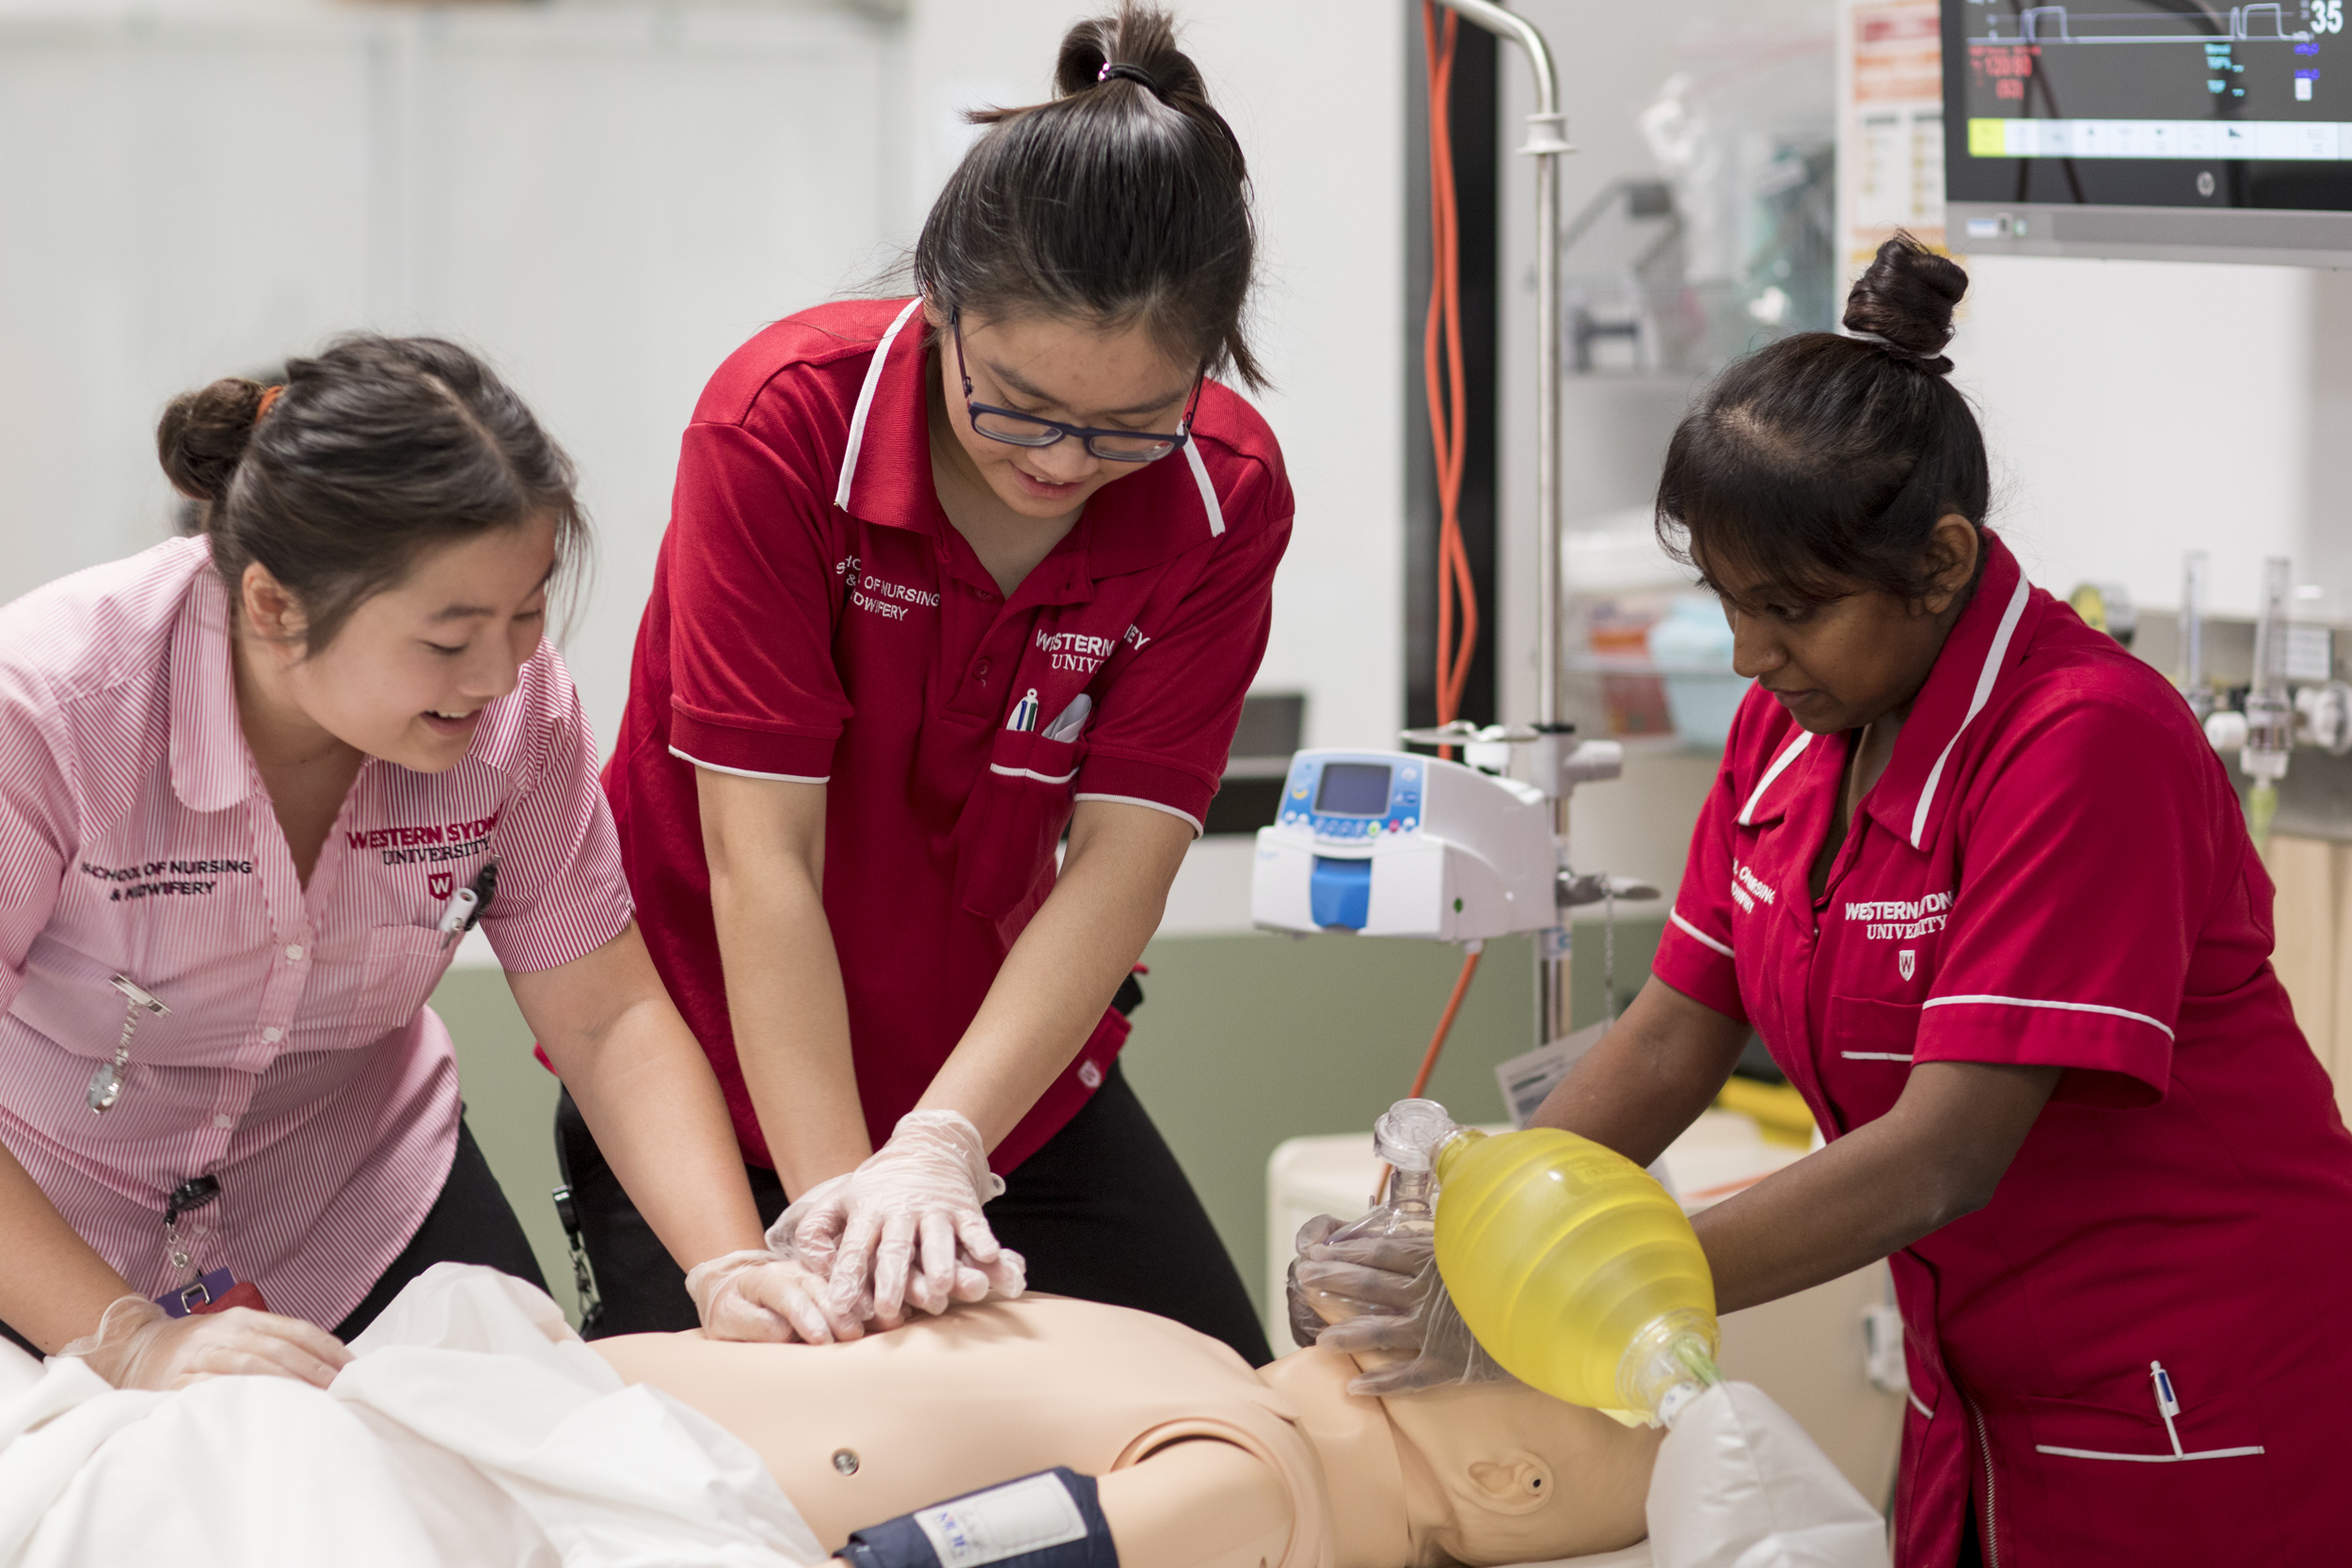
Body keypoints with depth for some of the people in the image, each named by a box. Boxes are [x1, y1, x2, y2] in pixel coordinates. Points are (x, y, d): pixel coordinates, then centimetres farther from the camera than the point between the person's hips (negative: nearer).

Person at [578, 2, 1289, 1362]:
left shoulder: (1229, 498, -16)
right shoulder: (786, 421, -24)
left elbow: (1120, 866, -21)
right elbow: (760, 857, -27)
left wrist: (940, 1148, -35)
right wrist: (833, 1191, -34)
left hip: (1013, 1067, 3)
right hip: (726, 1066, -3)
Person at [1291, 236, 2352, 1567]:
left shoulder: (2083, 746, -23)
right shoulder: (1793, 722, 2)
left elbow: (1938, 1157, -28)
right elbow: (1674, 1038, 7)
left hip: (2192, 1402, -7)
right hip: (1984, 1394, 7)